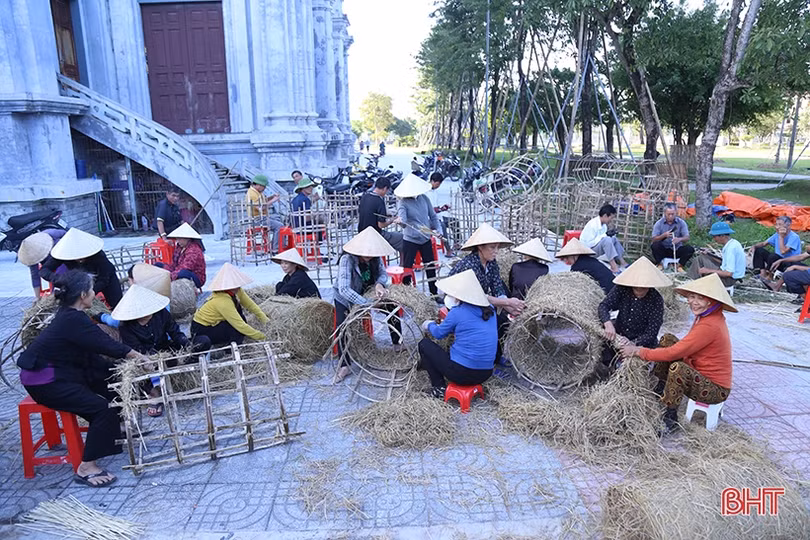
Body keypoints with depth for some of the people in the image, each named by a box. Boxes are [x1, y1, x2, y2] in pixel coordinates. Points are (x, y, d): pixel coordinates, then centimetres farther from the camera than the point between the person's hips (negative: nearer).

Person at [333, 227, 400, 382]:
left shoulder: (375, 257, -20)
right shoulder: (347, 259, -36)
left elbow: (383, 274, -14)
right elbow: (344, 289, -45)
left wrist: (379, 284, -40)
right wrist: (367, 304, -51)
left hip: (367, 295, 5)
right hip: (345, 298, -4)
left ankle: (398, 345, 19)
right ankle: (344, 366, -4)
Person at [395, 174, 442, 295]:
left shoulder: (424, 199, 2)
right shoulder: (403, 202, -10)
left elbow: (433, 216, 9)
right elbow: (402, 218, -28)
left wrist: (437, 229, -5)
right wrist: (401, 220, -51)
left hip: (426, 239, 4)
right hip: (410, 240, -4)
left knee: (431, 268, 11)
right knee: (407, 268, -1)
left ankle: (434, 294, 24)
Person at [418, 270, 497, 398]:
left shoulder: (457, 312, -13)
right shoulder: (490, 310, 4)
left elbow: (438, 334, 4)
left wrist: (429, 325, 25)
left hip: (462, 373, -7)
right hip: (486, 374, 7)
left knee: (424, 344, 12)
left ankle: (439, 388, 7)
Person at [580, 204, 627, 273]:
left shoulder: (604, 224, 2)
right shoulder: (592, 225, -24)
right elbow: (589, 244, -27)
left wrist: (610, 235, -6)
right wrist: (605, 235, -24)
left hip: (597, 248, 9)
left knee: (614, 239, 2)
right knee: (606, 240, -28)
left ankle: (622, 262, 0)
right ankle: (613, 266, -28)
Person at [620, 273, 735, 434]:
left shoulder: (709, 326, -26)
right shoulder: (705, 316, 4)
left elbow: (674, 353, -26)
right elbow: (684, 349, 8)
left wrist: (638, 352, -16)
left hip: (716, 389, -10)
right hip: (701, 376, 10)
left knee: (678, 368, -35)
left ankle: (670, 419, -14)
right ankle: (658, 393, 7)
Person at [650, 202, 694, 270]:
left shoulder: (681, 223, -1)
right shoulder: (659, 223, -3)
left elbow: (687, 238, -11)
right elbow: (654, 239, -10)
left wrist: (679, 239, -35)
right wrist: (664, 235, -29)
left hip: (677, 250, 1)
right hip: (663, 250, -1)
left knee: (690, 249, -26)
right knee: (654, 246, -31)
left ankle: (680, 266, -7)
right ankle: (659, 264, -11)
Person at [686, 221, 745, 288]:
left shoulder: (731, 248, -25)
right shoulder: (733, 243, 5)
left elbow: (729, 273, -27)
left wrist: (709, 271, -20)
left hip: (730, 279, -10)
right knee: (701, 258, 5)